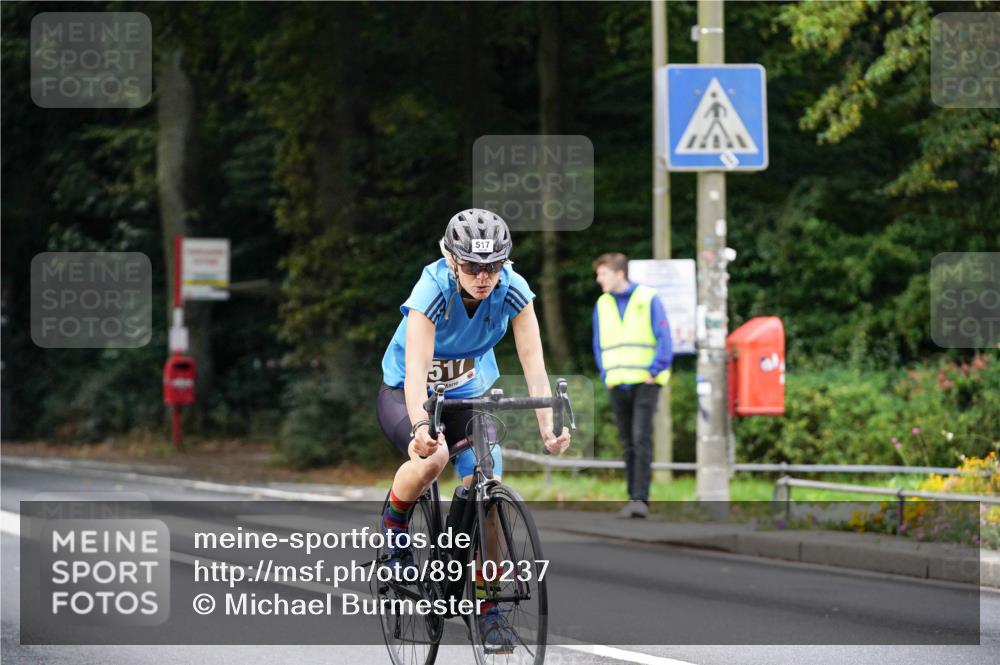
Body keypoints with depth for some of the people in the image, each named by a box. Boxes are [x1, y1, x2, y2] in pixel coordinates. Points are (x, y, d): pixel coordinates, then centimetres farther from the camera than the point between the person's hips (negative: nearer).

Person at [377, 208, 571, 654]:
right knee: (433, 456, -35)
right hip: (405, 395, -3)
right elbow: (415, 370, -41)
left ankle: (489, 612, -2)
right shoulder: (433, 290, -31)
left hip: (469, 394, 3)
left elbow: (534, 364, -26)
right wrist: (421, 426, -57)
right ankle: (395, 526, -3)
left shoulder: (512, 291, -22)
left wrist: (548, 427, -40)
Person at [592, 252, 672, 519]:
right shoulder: (602, 304, 11)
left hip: (645, 383, -5)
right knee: (628, 444, 6)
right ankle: (633, 499, 10)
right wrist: (605, 375, 6)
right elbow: (598, 345, 18)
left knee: (641, 439, -14)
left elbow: (665, 339, -5)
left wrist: (653, 372, -11)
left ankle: (640, 499, -18)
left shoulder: (648, 299, -3)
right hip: (617, 384, 5)